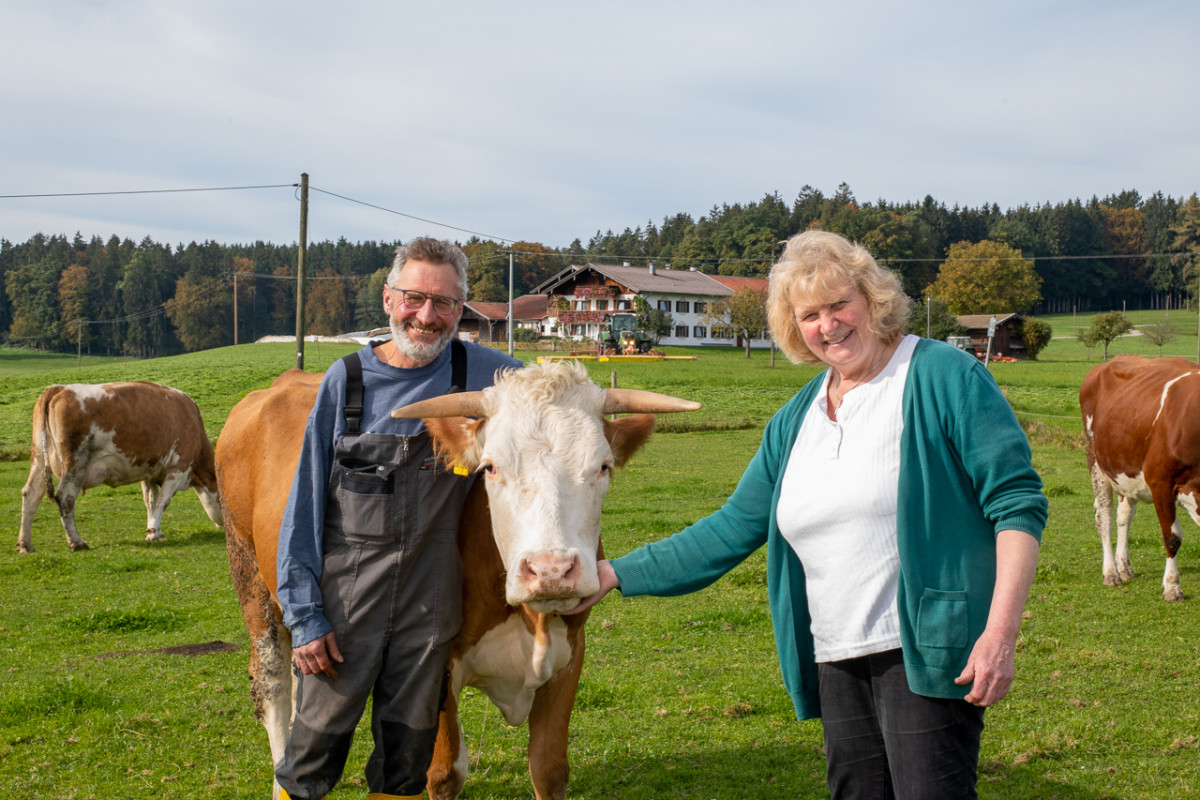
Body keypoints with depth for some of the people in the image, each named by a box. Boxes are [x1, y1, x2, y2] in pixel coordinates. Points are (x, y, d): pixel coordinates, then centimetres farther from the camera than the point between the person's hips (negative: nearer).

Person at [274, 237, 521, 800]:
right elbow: (306, 504, -1)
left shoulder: (481, 372, 0)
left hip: (431, 599, 1)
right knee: (319, 738, 2)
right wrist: (304, 614, -6)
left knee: (409, 749, 11)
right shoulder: (347, 379, -3)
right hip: (344, 593, -1)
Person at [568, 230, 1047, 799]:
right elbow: (733, 528, 16)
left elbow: (1017, 500, -10)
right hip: (836, 661, 6)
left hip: (925, 652, -6)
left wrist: (1000, 633, -19)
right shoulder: (794, 422, 13)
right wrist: (617, 574, 12)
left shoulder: (945, 377, -6)